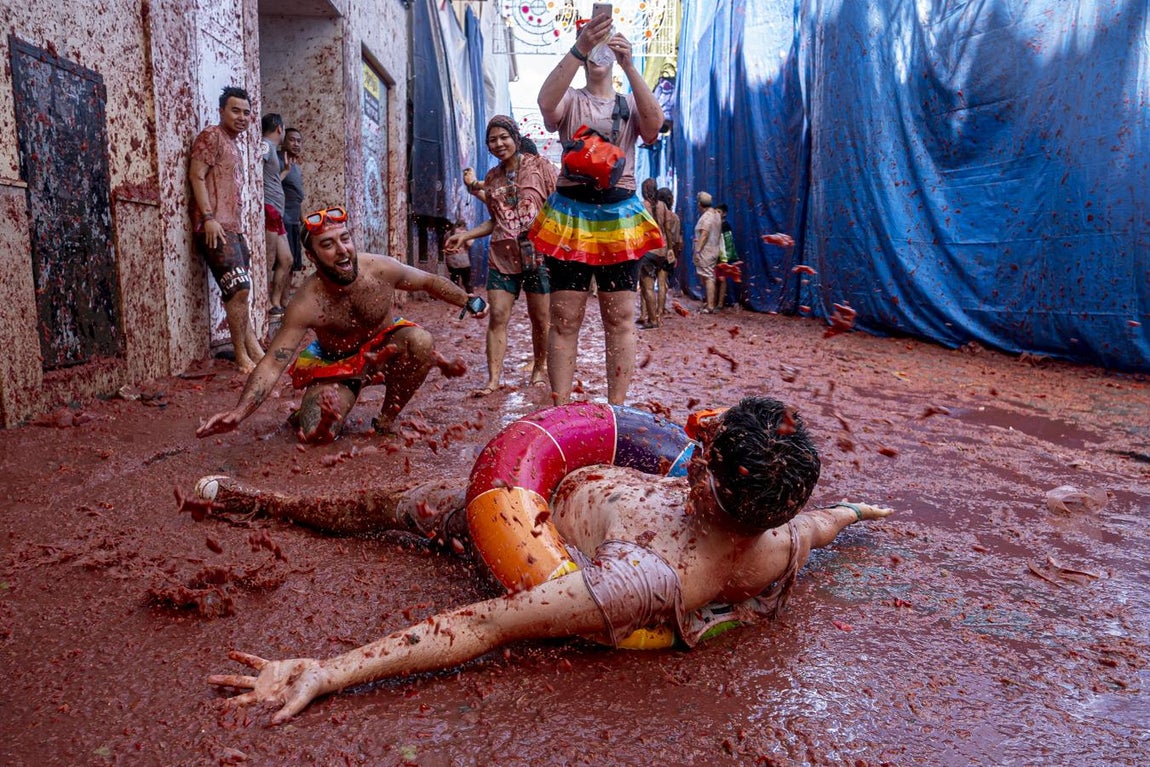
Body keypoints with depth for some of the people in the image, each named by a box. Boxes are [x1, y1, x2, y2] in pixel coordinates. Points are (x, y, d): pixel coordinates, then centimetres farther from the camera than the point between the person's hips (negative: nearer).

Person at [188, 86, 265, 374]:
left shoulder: (233, 144, 24)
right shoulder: (211, 136, -2)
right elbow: (197, 175, -12)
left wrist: (234, 224, 20)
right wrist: (209, 218, -20)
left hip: (232, 228, 9)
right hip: (215, 228, -9)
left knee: (241, 291, 9)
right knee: (239, 288, -15)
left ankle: (254, 350, 12)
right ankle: (243, 357, -9)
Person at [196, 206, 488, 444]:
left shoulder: (381, 269, -25)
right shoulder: (306, 304, -31)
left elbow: (429, 281, -5)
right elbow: (273, 363, -33)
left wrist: (467, 300, -17)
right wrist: (239, 411, -47)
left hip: (384, 347, 2)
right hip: (335, 363, -2)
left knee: (421, 342, -31)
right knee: (315, 435, -20)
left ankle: (386, 419, -8)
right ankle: (328, 410, 20)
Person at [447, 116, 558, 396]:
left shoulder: (539, 166, 3)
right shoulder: (491, 178, 16)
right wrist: (466, 235, 11)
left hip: (537, 252, -3)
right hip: (502, 256, 3)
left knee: (540, 317, 4)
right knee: (497, 316, -5)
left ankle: (539, 369, 23)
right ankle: (493, 377, -4)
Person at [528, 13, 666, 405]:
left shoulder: (630, 103, 14)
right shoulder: (570, 100, 9)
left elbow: (654, 123, -10)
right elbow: (546, 102, -16)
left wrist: (629, 65, -17)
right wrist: (577, 49, -26)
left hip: (620, 217, 2)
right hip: (570, 214, -1)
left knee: (620, 319, 0)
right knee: (564, 319, -4)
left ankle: (616, 410, 6)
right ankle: (560, 411, 2)